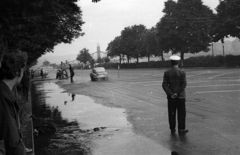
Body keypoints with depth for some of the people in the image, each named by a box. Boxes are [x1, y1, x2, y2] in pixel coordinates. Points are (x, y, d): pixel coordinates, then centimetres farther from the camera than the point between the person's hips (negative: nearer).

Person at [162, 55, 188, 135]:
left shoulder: (167, 73, -2)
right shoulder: (182, 72, -7)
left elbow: (164, 85, -7)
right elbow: (184, 84, -14)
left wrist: (171, 94, -9)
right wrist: (177, 94, -12)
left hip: (171, 97, 2)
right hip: (180, 96, -2)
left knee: (172, 113, 10)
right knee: (181, 114, 6)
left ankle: (172, 129, 16)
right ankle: (181, 130, 8)